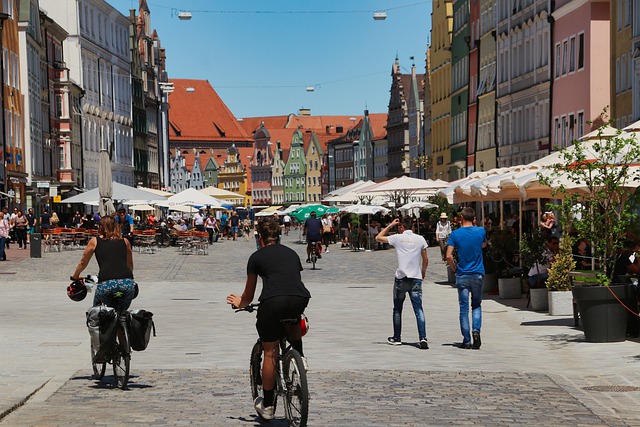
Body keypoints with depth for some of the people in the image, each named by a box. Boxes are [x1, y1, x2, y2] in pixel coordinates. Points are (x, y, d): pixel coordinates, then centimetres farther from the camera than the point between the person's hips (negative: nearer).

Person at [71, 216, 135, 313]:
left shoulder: (94, 241, 16)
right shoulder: (124, 241, 20)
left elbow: (83, 263, 29)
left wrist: (75, 276, 48)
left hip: (106, 284, -2)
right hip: (127, 283, 2)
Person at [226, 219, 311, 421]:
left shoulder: (257, 256, 18)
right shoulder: (291, 253, 28)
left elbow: (248, 295, 25)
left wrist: (240, 303, 48)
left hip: (273, 301, -3)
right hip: (300, 299, 3)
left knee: (270, 353, 9)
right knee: (292, 319, 40)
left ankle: (267, 406, 14)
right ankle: (299, 357, 23)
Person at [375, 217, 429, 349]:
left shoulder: (398, 238, -3)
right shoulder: (420, 239, 3)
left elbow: (378, 238, 10)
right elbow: (425, 260, 8)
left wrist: (390, 226, 15)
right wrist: (423, 274, 22)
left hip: (401, 278, -1)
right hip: (416, 278, 1)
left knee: (397, 310, 13)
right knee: (419, 309, -2)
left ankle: (397, 338, 19)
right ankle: (423, 338, -16)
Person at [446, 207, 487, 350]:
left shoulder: (455, 234, -6)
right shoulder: (481, 231, 0)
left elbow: (448, 256, -10)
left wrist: (454, 269, 5)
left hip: (462, 275, -1)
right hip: (478, 274, 1)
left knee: (464, 308, 4)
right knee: (477, 306, 15)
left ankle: (467, 340, 4)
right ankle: (476, 330, -9)